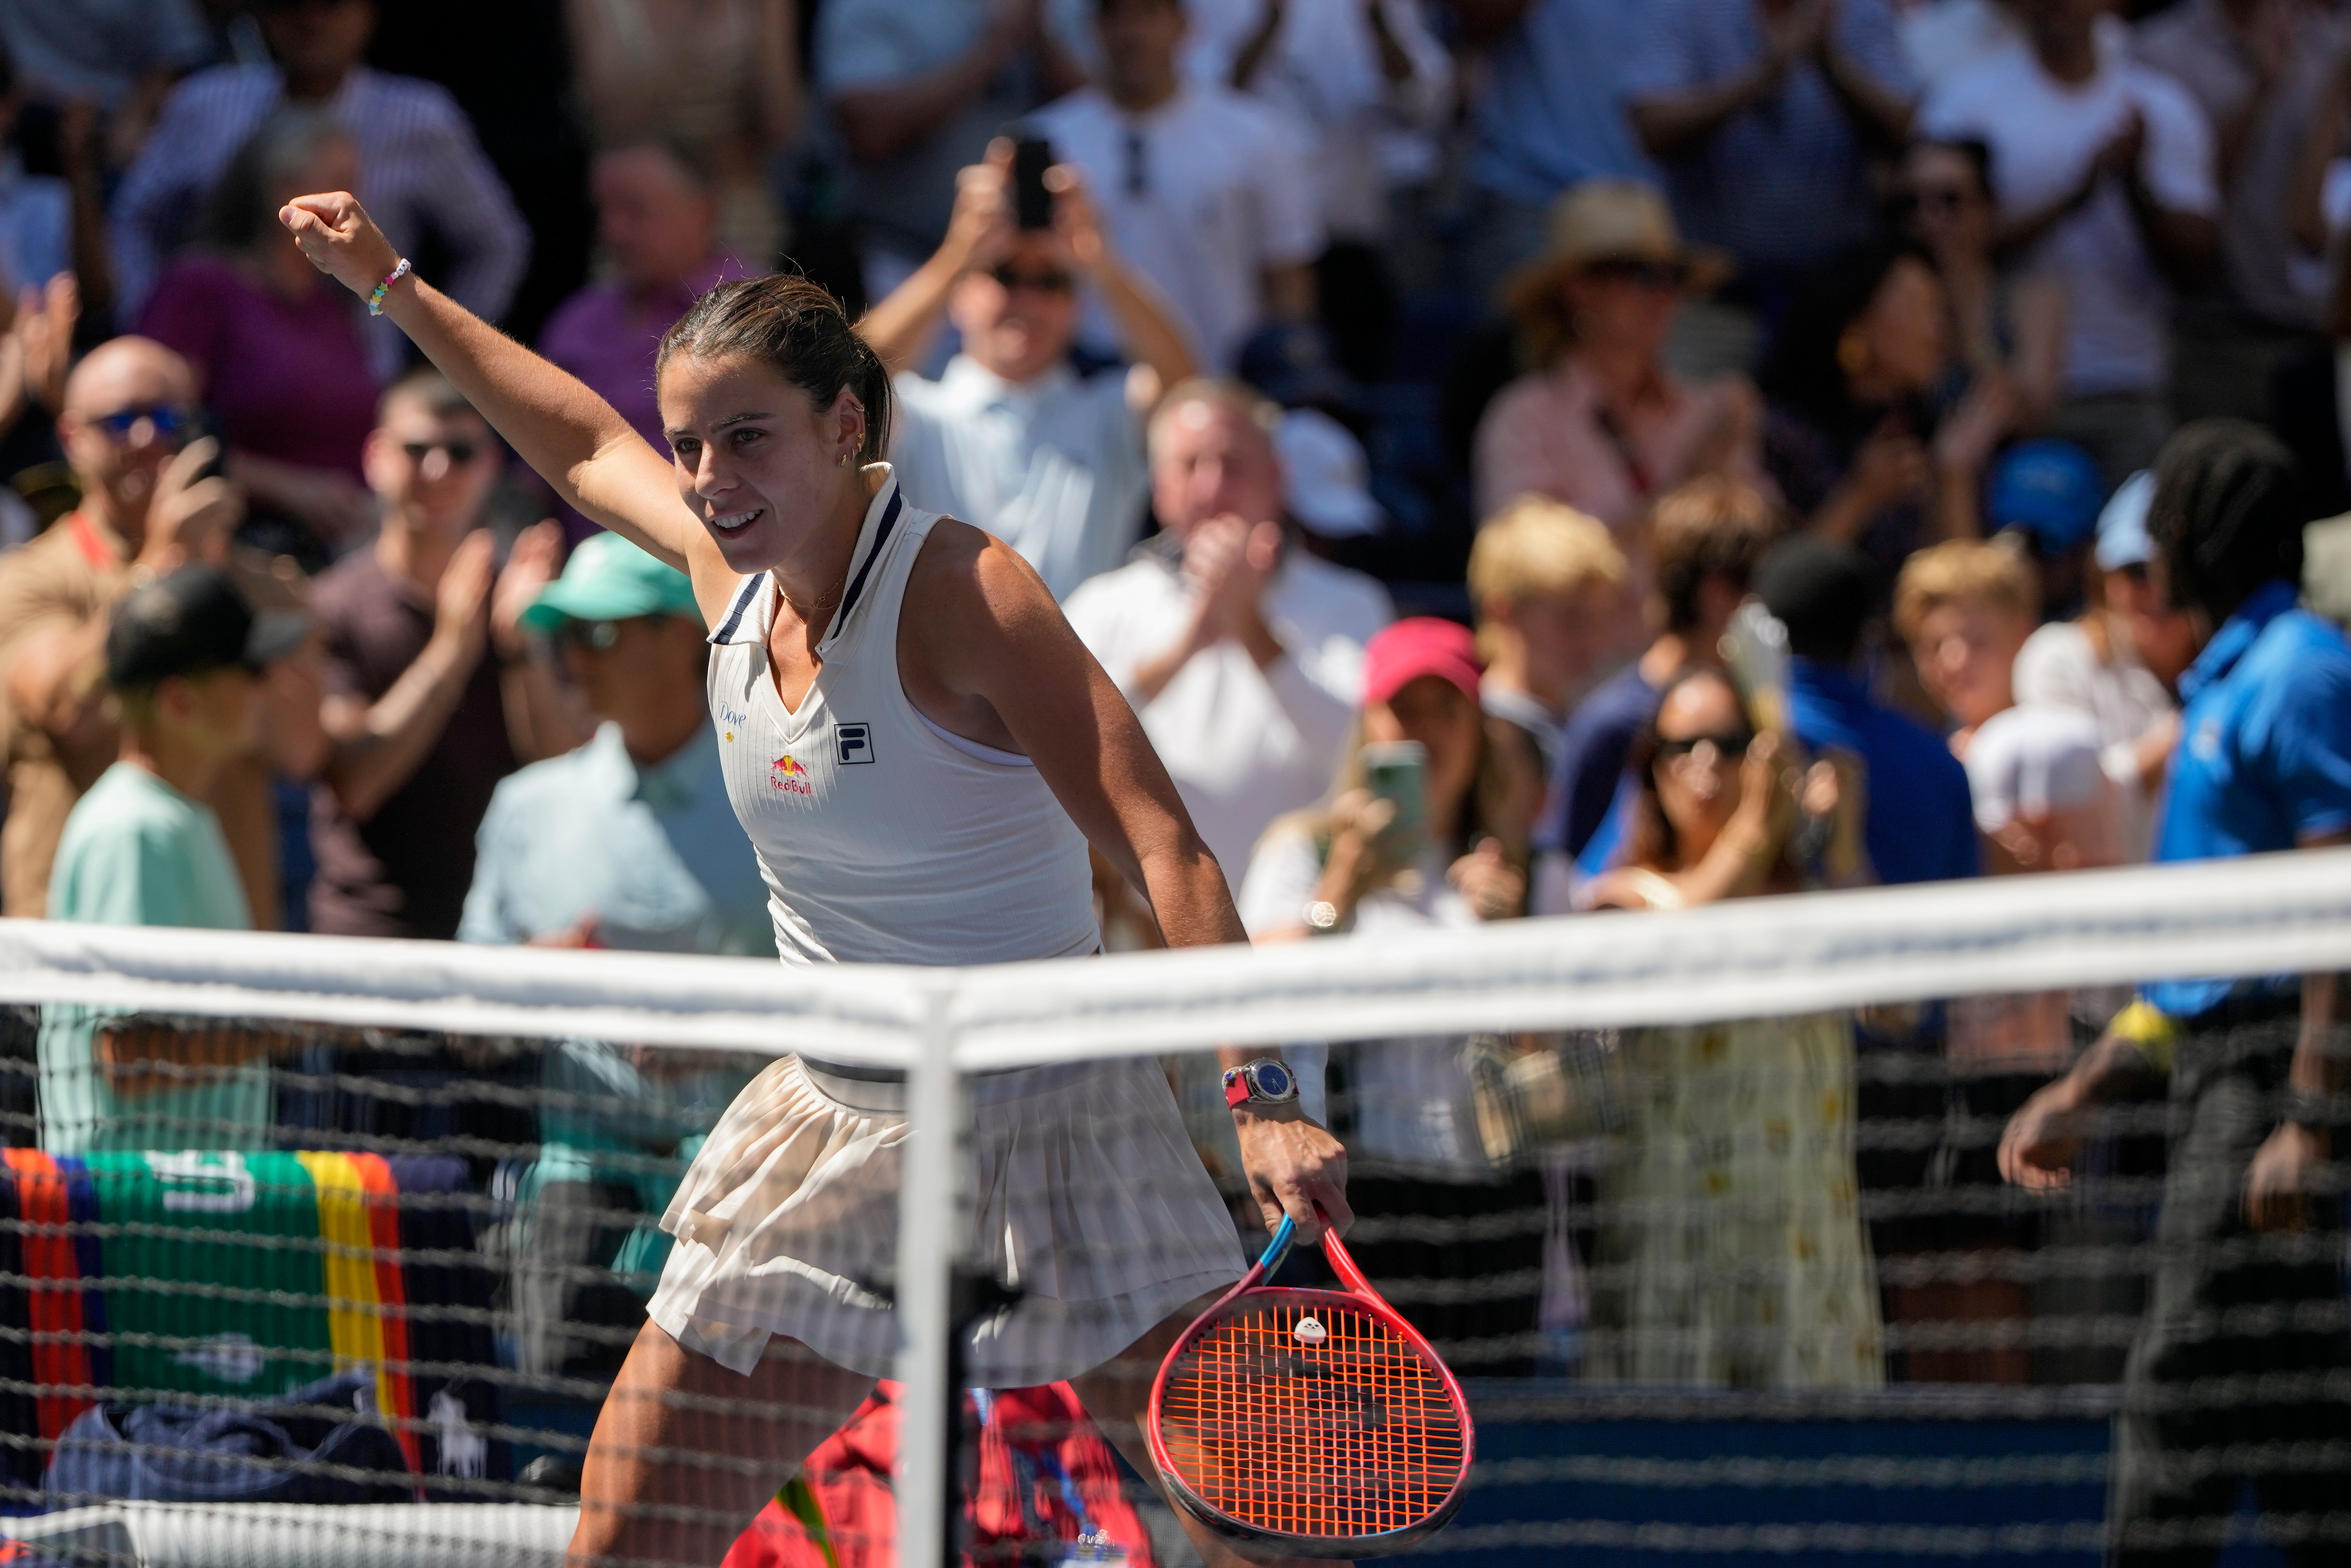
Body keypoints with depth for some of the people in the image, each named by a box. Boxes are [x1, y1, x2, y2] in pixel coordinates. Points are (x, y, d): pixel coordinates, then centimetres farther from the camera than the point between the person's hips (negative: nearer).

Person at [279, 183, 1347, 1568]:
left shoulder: (958, 592, -18)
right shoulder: (733, 567, 1)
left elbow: (1165, 851, -25)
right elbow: (587, 440, 25)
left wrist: (1264, 1097, -36)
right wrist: (393, 285, 30)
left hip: (1040, 1116, -6)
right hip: (831, 1126, 6)